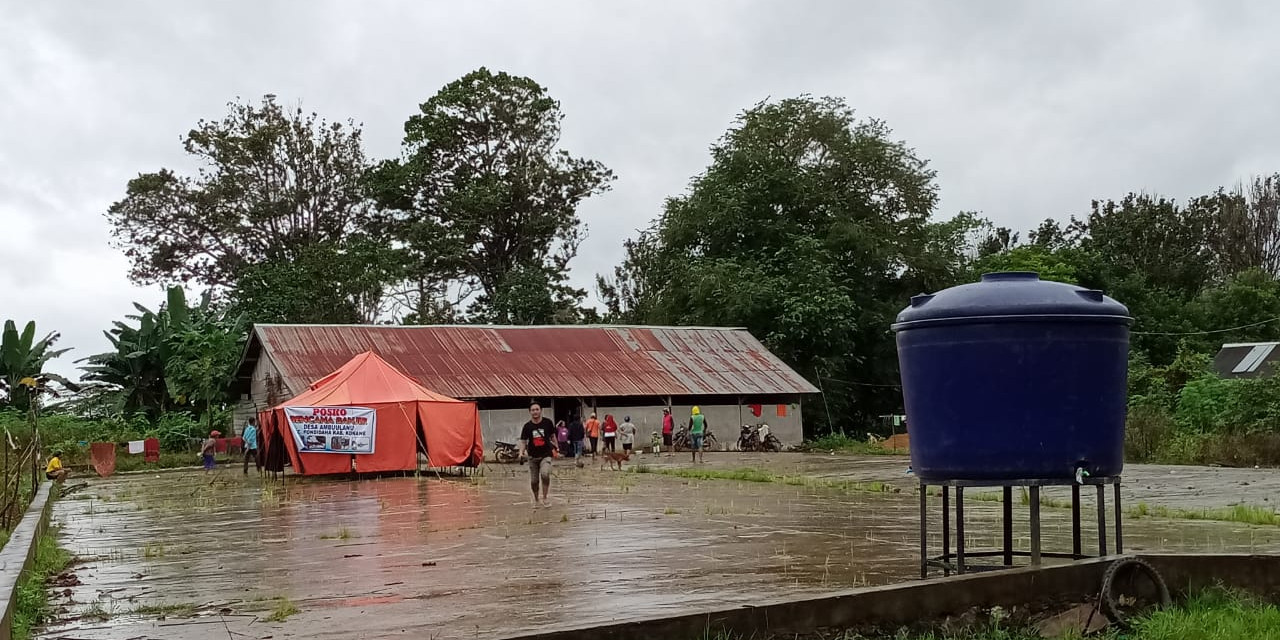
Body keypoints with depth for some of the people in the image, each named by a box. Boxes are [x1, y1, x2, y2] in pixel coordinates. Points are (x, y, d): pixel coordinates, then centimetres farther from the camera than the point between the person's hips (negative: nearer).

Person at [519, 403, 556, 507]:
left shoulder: (547, 423, -2)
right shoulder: (527, 426, -2)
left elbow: (552, 436, 11)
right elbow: (523, 441, 1)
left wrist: (555, 448, 8)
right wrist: (521, 452, -15)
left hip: (546, 455, -2)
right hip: (533, 456, 2)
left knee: (545, 474, -26)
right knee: (534, 481, 6)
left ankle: (544, 498, -12)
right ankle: (536, 500, 29)